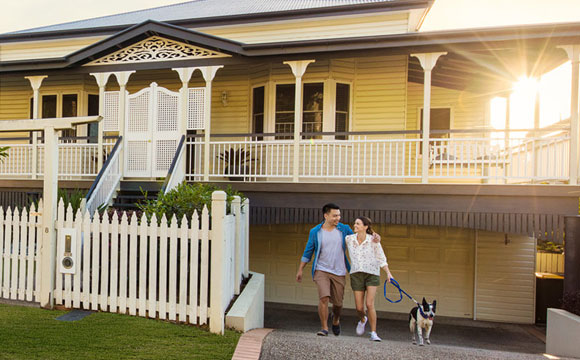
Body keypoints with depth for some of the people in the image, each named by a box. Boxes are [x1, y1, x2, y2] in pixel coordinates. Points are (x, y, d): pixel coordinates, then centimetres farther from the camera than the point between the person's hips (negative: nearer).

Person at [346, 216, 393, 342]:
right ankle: (362, 320, 39)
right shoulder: (349, 239, -3)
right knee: (359, 307, 3)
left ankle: (373, 333, 0)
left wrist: (388, 273, -16)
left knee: (370, 304, -16)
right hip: (356, 275, 2)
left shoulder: (373, 241, -10)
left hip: (372, 274, -2)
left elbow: (381, 259, -5)